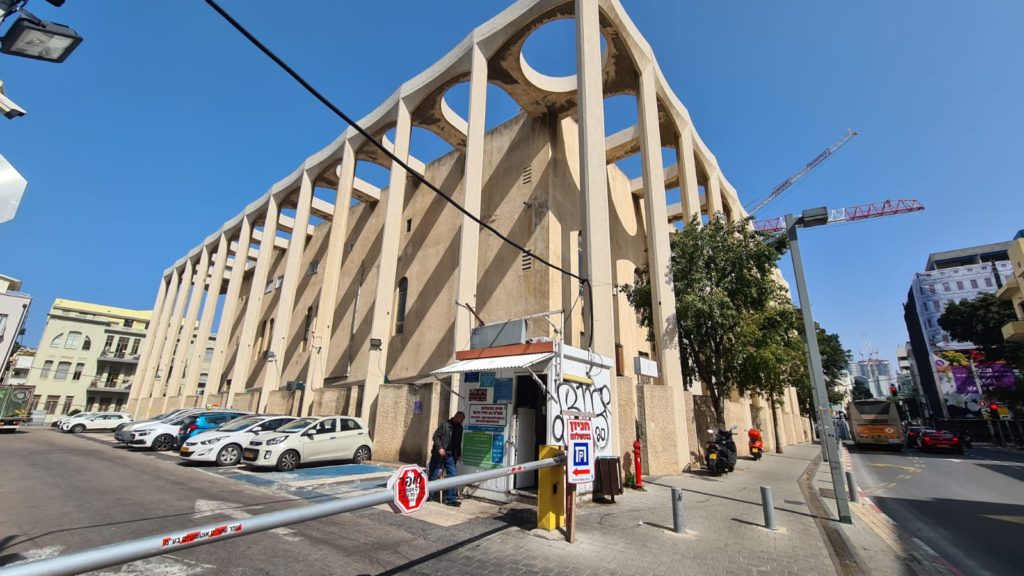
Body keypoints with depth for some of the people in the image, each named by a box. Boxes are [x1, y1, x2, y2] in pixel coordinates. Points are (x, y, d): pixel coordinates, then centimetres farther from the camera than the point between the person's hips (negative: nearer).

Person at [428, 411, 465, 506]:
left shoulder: (459, 428, 10)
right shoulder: (445, 424, -8)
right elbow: (435, 436, -11)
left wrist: (459, 454, 18)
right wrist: (439, 448, -21)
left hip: (450, 456, 5)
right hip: (438, 454, -5)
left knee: (452, 476, -3)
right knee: (433, 476, 5)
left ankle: (452, 499, 2)